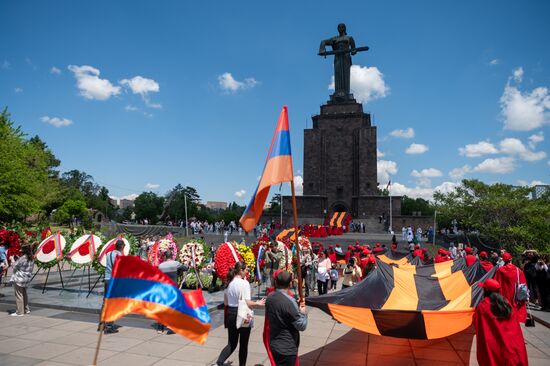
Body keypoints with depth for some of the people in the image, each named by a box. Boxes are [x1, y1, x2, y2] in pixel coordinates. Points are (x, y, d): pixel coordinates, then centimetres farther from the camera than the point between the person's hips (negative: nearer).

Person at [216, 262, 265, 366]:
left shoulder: (229, 282, 4)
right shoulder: (244, 283, -16)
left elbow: (225, 303, 10)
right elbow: (247, 303, -20)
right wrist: (257, 303, -4)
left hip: (230, 314, 6)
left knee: (232, 344, 15)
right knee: (243, 344, 12)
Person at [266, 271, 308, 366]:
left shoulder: (269, 297, -2)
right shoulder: (289, 302, -25)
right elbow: (302, 326, -21)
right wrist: (303, 312, -1)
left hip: (273, 345, 7)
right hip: (287, 349, -7)